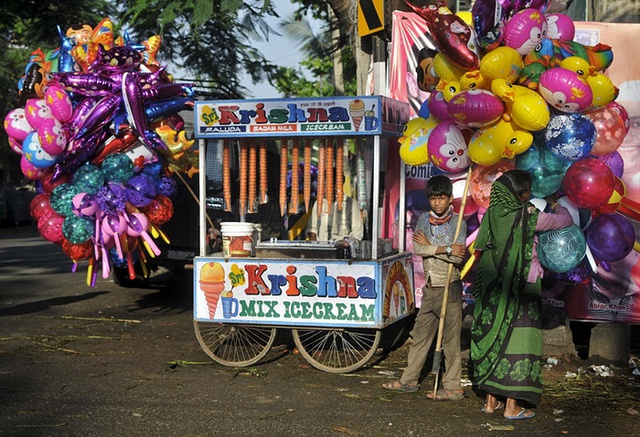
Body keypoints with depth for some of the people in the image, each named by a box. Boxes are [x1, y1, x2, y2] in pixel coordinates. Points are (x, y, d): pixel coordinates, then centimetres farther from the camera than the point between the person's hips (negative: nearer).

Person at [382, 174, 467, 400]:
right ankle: (410, 380, 25)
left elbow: (458, 257, -19)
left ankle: (453, 387, 6)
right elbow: (417, 248, -7)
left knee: (451, 339, -1)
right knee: (420, 334, 14)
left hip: (449, 288, -6)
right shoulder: (424, 219, 7)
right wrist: (446, 250, -16)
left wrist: (429, 246, -12)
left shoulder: (458, 222, -7)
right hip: (430, 288, 6)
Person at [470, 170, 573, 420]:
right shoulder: (529, 216, -11)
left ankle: (491, 400, 18)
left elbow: (479, 249, 7)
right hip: (522, 287, -5)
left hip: (492, 289, 5)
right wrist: (554, 204, 24)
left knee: (493, 338, 11)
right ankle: (511, 405, 0)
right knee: (517, 341, -1)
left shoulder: (493, 214, 1)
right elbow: (566, 220, 5)